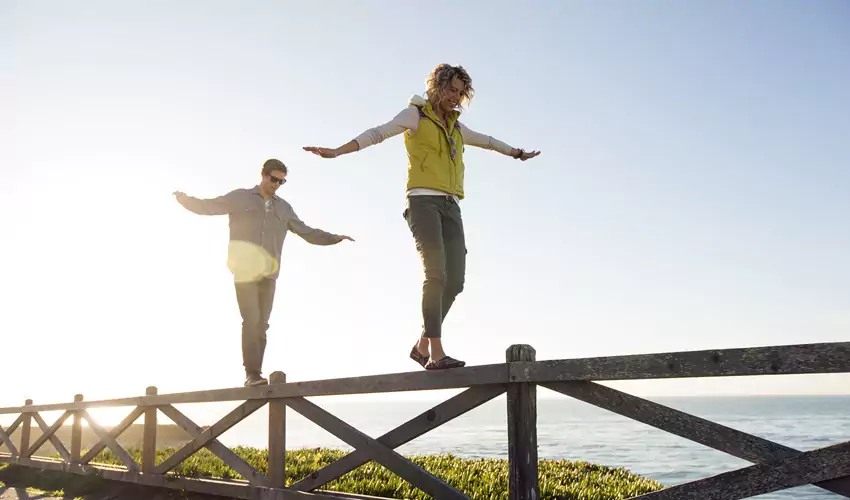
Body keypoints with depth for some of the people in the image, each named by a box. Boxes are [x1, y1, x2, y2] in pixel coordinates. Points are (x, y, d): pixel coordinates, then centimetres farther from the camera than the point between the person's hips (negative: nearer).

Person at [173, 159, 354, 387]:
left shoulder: (283, 208, 15)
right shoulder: (240, 198, 7)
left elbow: (307, 233, 19)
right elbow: (207, 206, 4)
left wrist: (334, 238, 10)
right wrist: (185, 199, -12)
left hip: (268, 274, 4)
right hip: (245, 271, -3)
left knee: (261, 325, 0)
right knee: (251, 321, -15)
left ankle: (254, 375, 2)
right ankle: (252, 374, -15)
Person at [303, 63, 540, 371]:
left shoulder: (455, 126, 26)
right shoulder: (415, 115, 7)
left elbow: (487, 141, 44)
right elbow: (378, 133, -10)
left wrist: (517, 153, 59)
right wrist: (337, 151, -25)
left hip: (449, 207, 7)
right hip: (422, 201, -7)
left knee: (455, 280, -6)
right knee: (436, 274, -22)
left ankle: (423, 346, 7)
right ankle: (436, 353, -23)